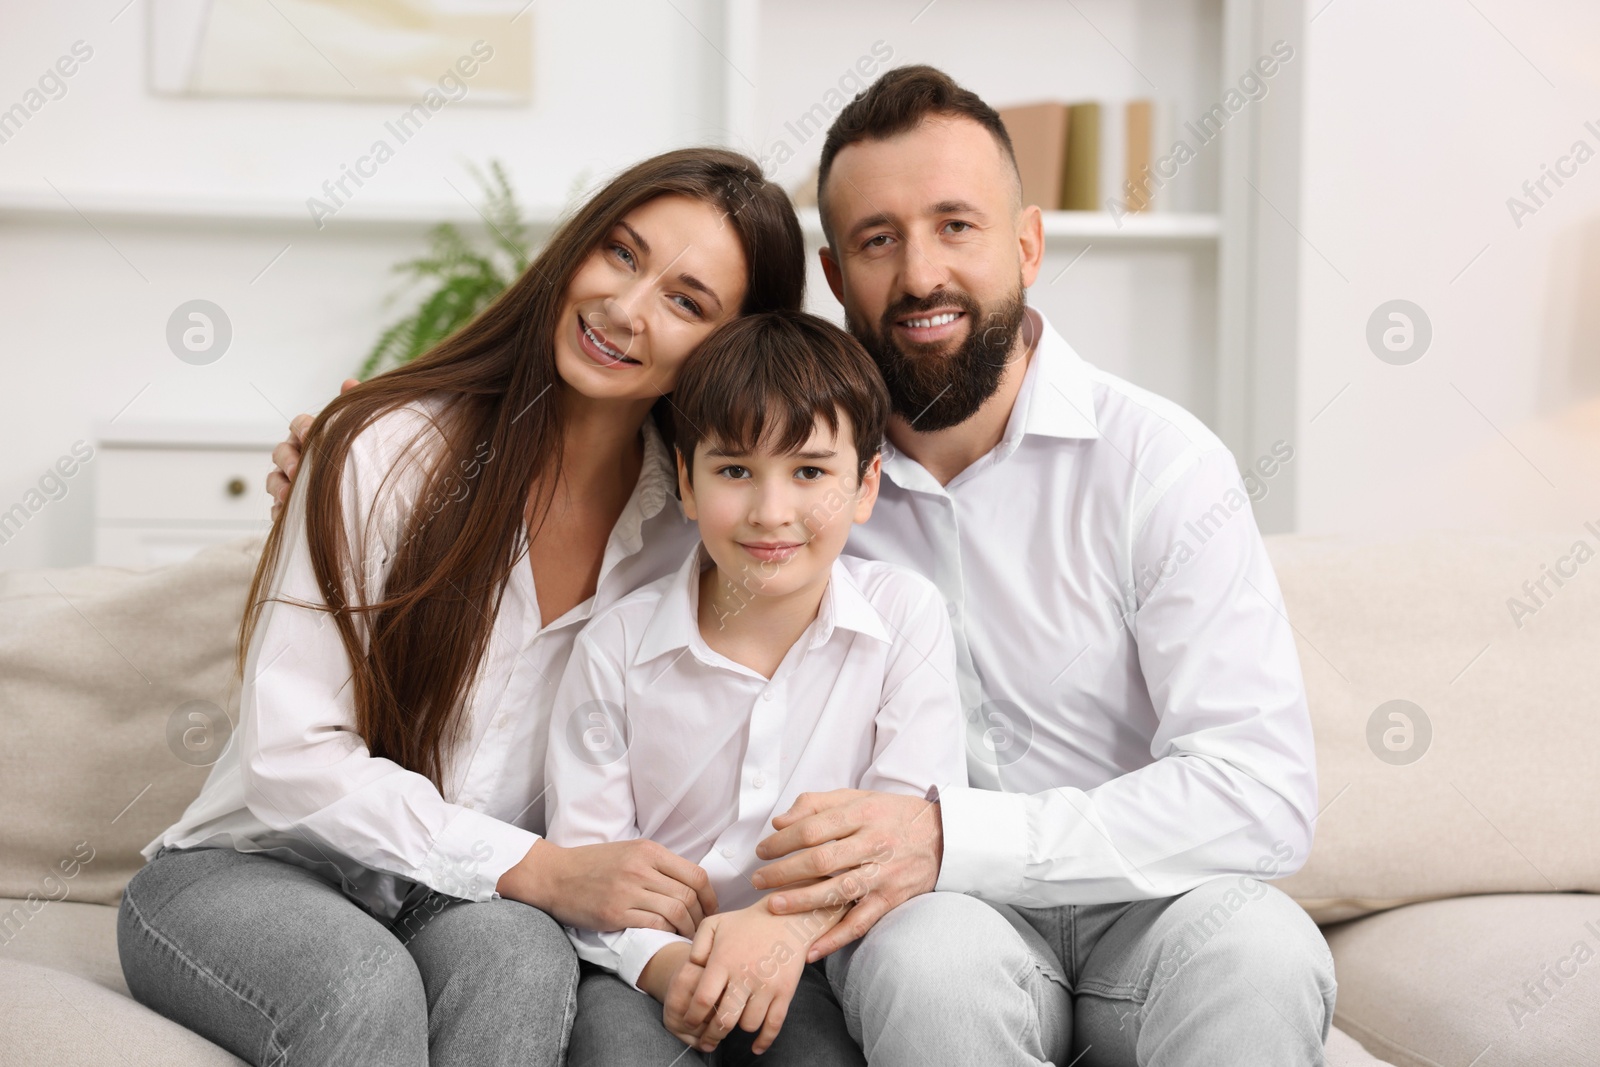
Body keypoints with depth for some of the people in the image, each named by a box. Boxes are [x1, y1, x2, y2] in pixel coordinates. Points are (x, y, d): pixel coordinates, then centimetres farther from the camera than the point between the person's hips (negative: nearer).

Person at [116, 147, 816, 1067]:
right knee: (366, 984, -36)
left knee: (521, 955, -32)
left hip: (471, 902, 3)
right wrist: (539, 870, -23)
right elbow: (294, 757, -16)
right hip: (255, 869, -3)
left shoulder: (695, 525, -2)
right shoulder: (391, 451, -13)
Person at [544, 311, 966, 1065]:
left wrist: (794, 920, -26)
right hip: (654, 964, 0)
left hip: (817, 967, 0)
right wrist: (662, 962, -23)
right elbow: (583, 857, -2)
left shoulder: (905, 615, -1)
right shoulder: (616, 648, 0)